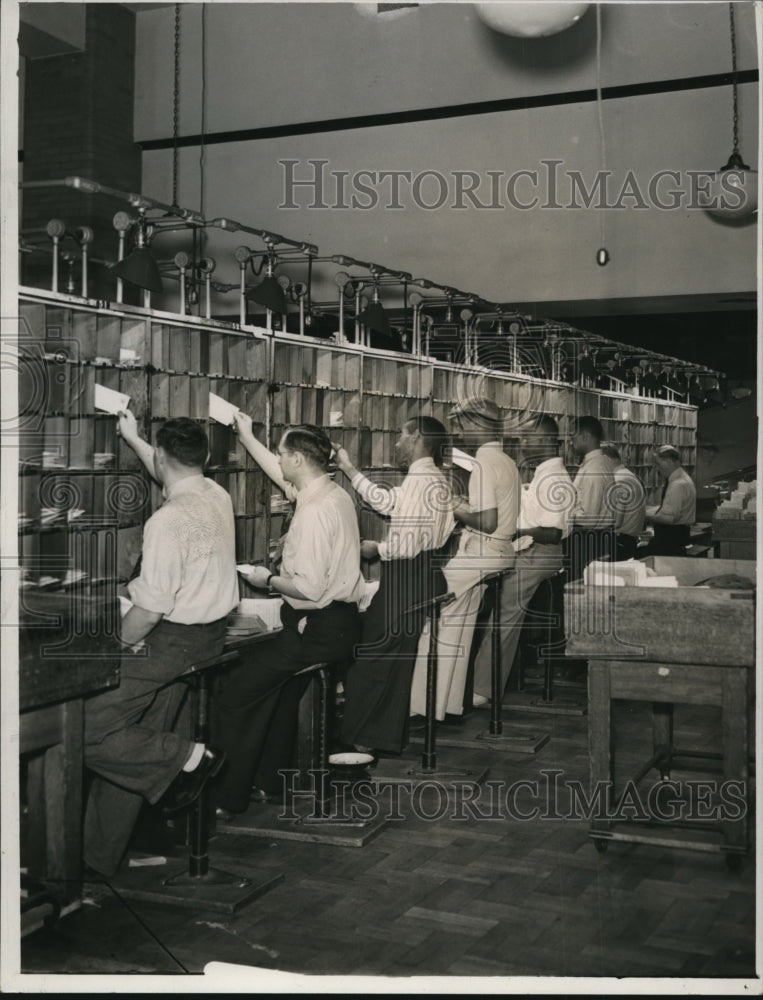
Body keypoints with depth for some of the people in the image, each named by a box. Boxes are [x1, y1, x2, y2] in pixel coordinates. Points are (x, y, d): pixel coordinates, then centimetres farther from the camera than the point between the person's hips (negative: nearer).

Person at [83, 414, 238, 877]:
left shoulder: (169, 521, -23)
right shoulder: (218, 497, 3)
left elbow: (151, 609, -23)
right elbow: (179, 477, 28)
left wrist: (119, 644, -5)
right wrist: (132, 439, 37)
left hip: (170, 643, -9)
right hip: (209, 636, 9)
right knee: (138, 742, 15)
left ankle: (186, 756, -4)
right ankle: (101, 860, 23)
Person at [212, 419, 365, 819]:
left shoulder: (314, 513, -24)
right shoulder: (336, 493, 6)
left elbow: (309, 588, -27)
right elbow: (284, 478, 26)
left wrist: (267, 580, -10)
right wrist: (247, 439, 32)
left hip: (317, 629, -10)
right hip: (339, 620, 10)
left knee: (237, 692, -6)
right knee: (277, 691, 25)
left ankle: (227, 799, 2)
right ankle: (268, 783, 36)